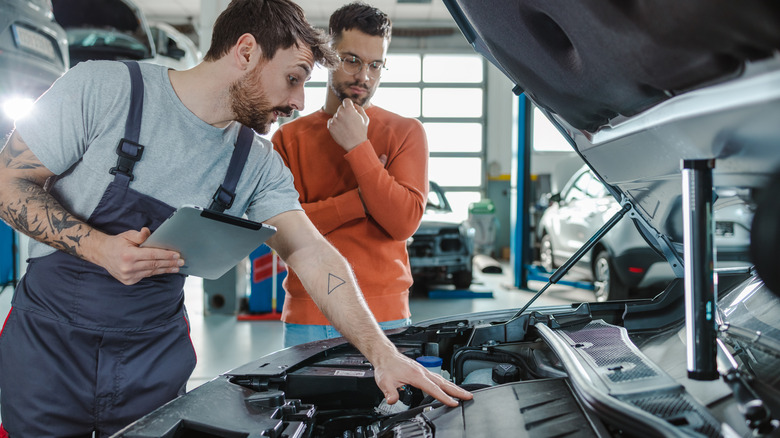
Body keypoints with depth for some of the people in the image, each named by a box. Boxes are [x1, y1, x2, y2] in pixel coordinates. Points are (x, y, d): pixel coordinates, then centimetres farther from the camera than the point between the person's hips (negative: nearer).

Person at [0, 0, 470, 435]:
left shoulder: (259, 165, -5)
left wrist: (383, 352, -18)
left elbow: (314, 255, -10)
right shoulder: (101, 88, -15)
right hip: (48, 338, -2)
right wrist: (98, 247, -26)